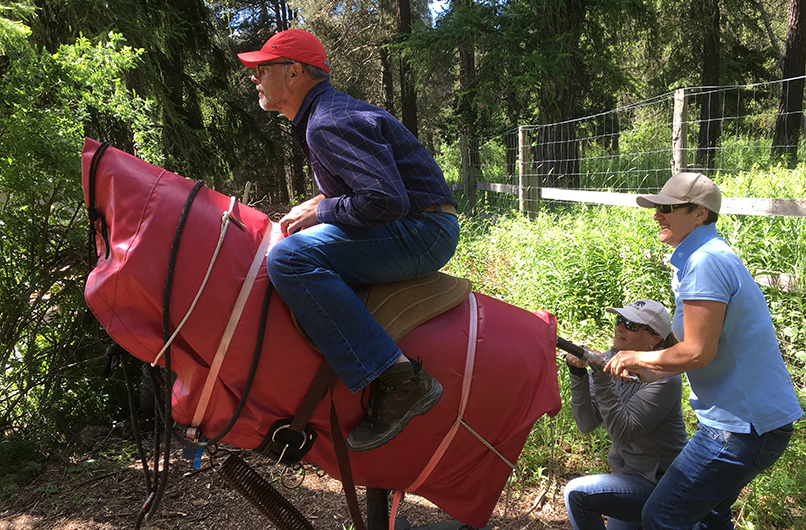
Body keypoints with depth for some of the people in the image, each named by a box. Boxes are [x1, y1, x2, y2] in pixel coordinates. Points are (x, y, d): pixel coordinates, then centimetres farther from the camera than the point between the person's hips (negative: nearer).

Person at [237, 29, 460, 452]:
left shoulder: (329, 124, -16)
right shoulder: (326, 113, 18)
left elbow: (386, 200, -26)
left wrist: (319, 212, -12)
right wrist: (316, 204, 10)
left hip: (422, 232, -11)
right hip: (416, 235, 11)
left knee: (289, 258, -26)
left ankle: (397, 381, -27)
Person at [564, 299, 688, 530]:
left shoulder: (663, 379, -22)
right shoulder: (610, 361, -3)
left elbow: (622, 434, -30)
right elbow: (586, 424, -8)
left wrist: (602, 378, -33)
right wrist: (578, 374, -20)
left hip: (660, 484, -8)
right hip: (627, 474, 8)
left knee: (578, 493, -22)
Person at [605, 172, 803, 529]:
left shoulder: (705, 263, -20)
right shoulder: (715, 257, 14)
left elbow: (698, 352, -23)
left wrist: (638, 358, -8)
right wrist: (645, 370, 12)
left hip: (742, 427, -10)